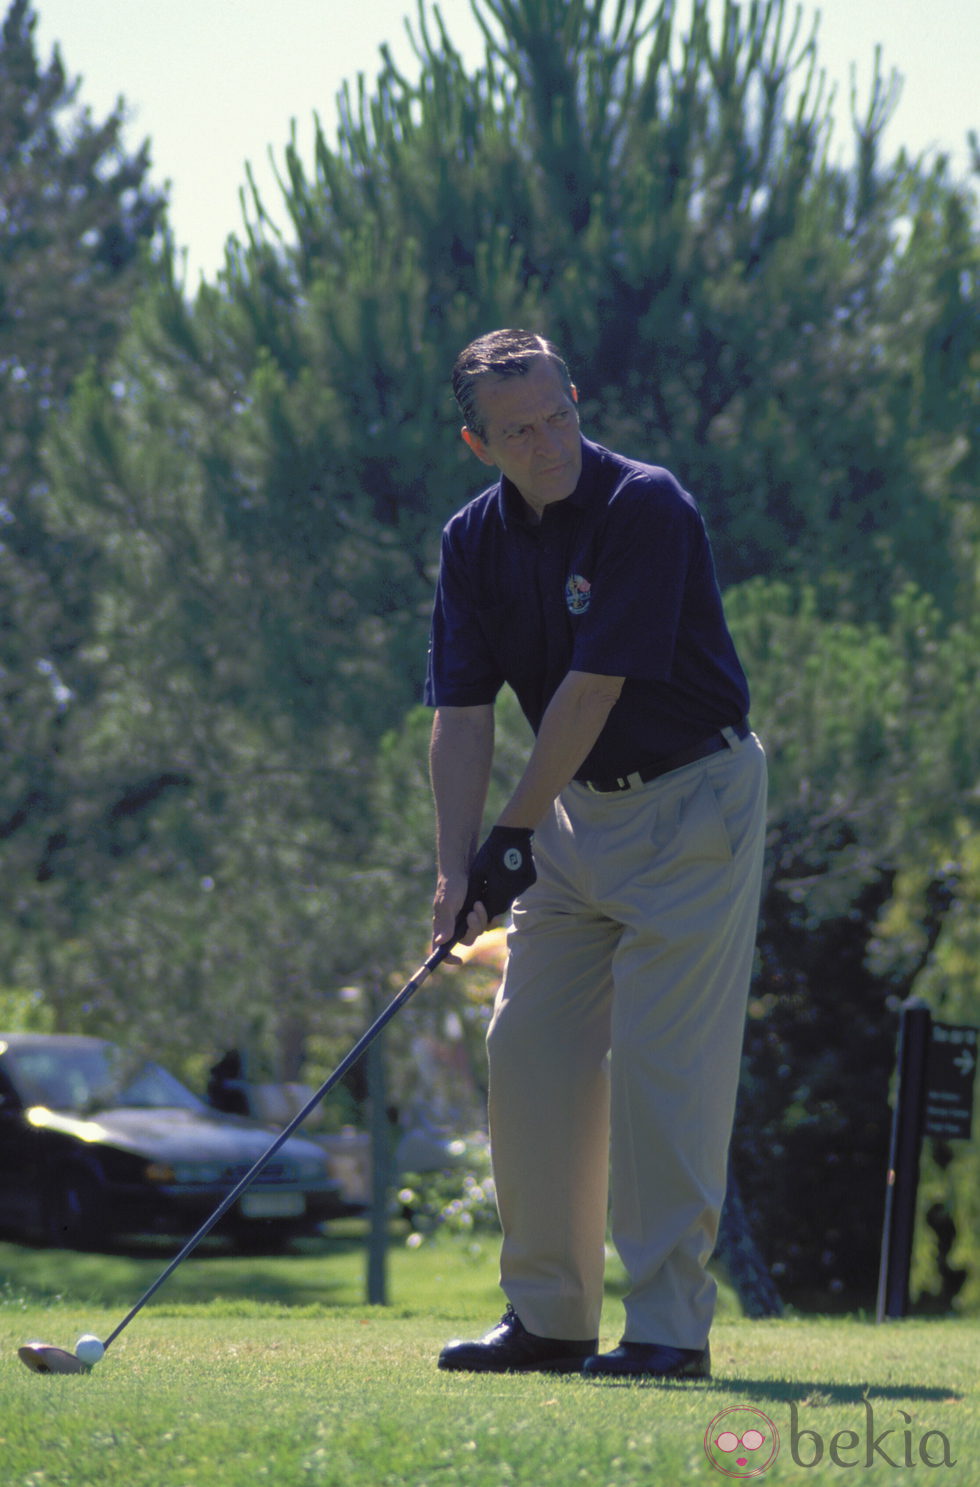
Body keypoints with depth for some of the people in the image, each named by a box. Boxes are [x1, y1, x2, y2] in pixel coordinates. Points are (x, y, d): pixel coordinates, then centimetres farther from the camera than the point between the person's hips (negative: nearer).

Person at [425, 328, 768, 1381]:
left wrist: (516, 830, -17)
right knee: (529, 1054, 4)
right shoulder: (475, 541, 1)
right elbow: (462, 713, -2)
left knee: (661, 1060, -11)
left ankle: (670, 1326, -8)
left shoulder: (646, 508, -19)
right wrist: (455, 868, -13)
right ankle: (549, 1316, 14)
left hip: (692, 804, -7)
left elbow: (593, 686, -21)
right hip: (578, 810, 7)